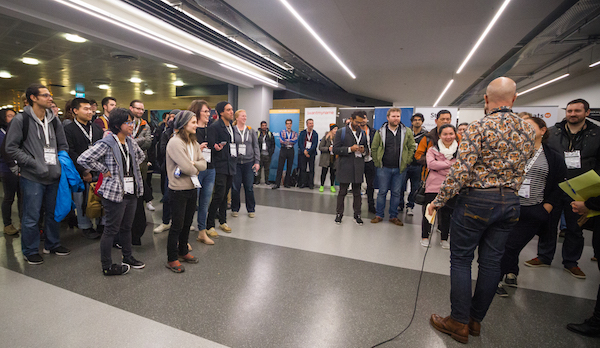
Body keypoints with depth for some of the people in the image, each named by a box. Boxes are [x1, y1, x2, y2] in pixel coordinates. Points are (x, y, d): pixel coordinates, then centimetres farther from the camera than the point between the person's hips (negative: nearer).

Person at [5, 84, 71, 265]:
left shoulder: (53, 120, 8)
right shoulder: (21, 119, -7)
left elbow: (63, 145, 15)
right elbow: (11, 147, -9)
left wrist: (62, 163, 2)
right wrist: (34, 163, -15)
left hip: (53, 175, 5)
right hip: (32, 177, -5)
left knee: (53, 213, 15)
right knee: (31, 217, 3)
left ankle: (52, 244, 31)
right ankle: (30, 250, 22)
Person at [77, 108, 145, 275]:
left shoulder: (131, 142, 8)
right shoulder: (106, 143, -13)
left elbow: (140, 155, 26)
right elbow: (83, 159, -17)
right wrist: (104, 170, -12)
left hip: (131, 192, 7)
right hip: (115, 193, -7)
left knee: (127, 227, 19)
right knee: (111, 230, 5)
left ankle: (128, 257, 34)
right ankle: (107, 266, 19)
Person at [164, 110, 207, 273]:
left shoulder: (194, 142, 9)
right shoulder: (175, 142, -16)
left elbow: (203, 164, 3)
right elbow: (187, 168, -23)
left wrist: (192, 165, -15)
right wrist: (195, 168, -3)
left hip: (192, 188, 7)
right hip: (179, 190, -7)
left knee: (187, 223, 17)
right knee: (177, 225, 3)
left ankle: (183, 252, 35)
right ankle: (172, 259, 18)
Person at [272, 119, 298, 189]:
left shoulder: (295, 133, 9)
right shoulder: (282, 132, 7)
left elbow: (295, 141, -11)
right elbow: (281, 141, -10)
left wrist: (285, 140, -11)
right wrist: (290, 141, -6)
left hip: (291, 150, 2)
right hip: (283, 150, -1)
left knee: (289, 167, 6)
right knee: (280, 167, -4)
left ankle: (287, 183, 15)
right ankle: (277, 184, -1)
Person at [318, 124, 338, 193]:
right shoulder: (326, 137, -4)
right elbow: (320, 147, -4)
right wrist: (328, 149, -15)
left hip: (334, 158, 2)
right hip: (326, 158, -2)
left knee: (333, 173, 7)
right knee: (324, 172, 2)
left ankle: (332, 186, 20)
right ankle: (322, 186, 15)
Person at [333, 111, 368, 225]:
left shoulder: (363, 133, 13)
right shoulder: (341, 132, 0)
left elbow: (366, 148, 21)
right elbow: (335, 149, -6)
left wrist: (363, 150, -3)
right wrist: (350, 149, -18)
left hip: (358, 167, 4)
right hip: (345, 166, -3)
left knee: (357, 192, 9)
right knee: (342, 192, 5)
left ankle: (357, 215, 20)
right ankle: (339, 213, 18)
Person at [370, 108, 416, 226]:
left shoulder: (407, 132, 3)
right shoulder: (381, 132, 0)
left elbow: (412, 147, 8)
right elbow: (374, 148, 5)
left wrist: (406, 162, 1)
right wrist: (377, 163, -1)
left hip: (399, 169, 1)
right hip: (384, 168, -1)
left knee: (396, 193, 9)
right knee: (382, 192, 6)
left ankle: (394, 216, 22)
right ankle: (379, 215, 19)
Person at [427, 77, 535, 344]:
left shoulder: (479, 127, -13)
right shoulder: (528, 130, 7)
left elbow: (461, 169, -20)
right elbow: (520, 167, 13)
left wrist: (439, 200, -14)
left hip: (476, 200, -6)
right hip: (510, 202, 6)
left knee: (461, 259, 5)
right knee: (491, 261, 12)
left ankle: (459, 323, 15)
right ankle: (476, 319, 26)